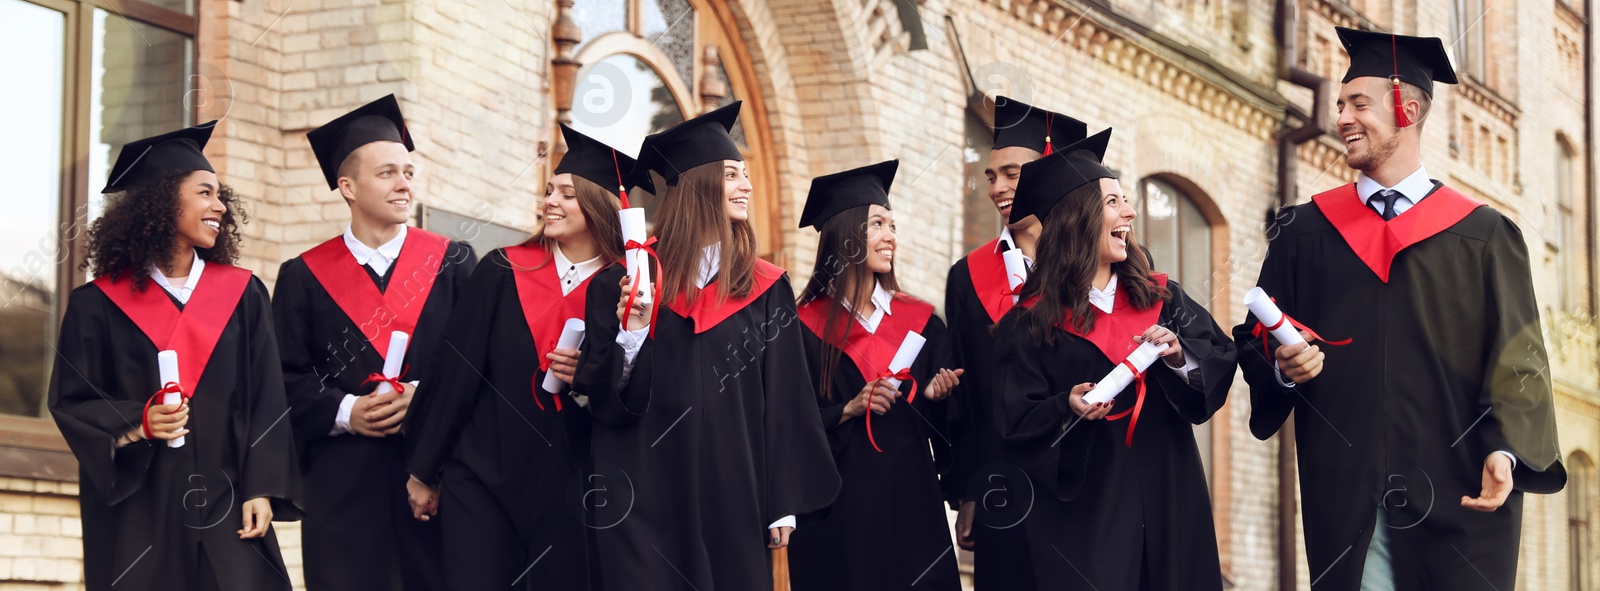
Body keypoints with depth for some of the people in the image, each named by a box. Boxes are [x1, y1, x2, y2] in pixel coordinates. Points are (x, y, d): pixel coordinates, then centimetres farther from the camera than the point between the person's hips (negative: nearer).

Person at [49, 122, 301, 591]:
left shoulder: (243, 296, 8)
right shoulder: (99, 306, 2)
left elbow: (267, 402, 4)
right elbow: (70, 403, 1)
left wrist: (262, 489, -5)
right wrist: (137, 422, -17)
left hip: (224, 508, 2)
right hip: (135, 514, -1)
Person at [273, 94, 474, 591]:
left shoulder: (452, 263, 8)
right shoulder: (304, 276, 8)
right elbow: (287, 379, 2)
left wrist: (424, 398, -14)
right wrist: (345, 412, -13)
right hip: (342, 482, 0)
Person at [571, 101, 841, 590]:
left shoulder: (765, 290, 6)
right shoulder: (631, 282, 2)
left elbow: (783, 403, 4)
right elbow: (603, 398, -2)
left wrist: (784, 505, 0)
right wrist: (632, 334, -20)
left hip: (735, 494, 2)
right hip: (650, 499, -1)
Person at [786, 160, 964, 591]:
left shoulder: (921, 321, 7)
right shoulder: (809, 326, -2)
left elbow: (945, 426, 9)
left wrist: (934, 396, -11)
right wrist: (848, 410, -17)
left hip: (910, 506, 3)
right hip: (837, 516, -3)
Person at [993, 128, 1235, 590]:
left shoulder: (1160, 298, 9)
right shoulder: (1031, 323, -2)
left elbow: (1220, 359, 1)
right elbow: (1018, 424, -5)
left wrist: (1180, 356, -18)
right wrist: (1068, 408, -23)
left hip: (1168, 505, 4)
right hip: (1085, 513, -4)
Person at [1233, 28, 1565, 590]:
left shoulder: (1484, 237, 5)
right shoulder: (1303, 231, 12)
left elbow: (1516, 357, -1)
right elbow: (1256, 339, 13)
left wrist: (1506, 450, -17)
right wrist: (1283, 365, -10)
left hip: (1457, 497, -1)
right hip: (1345, 496, 1)